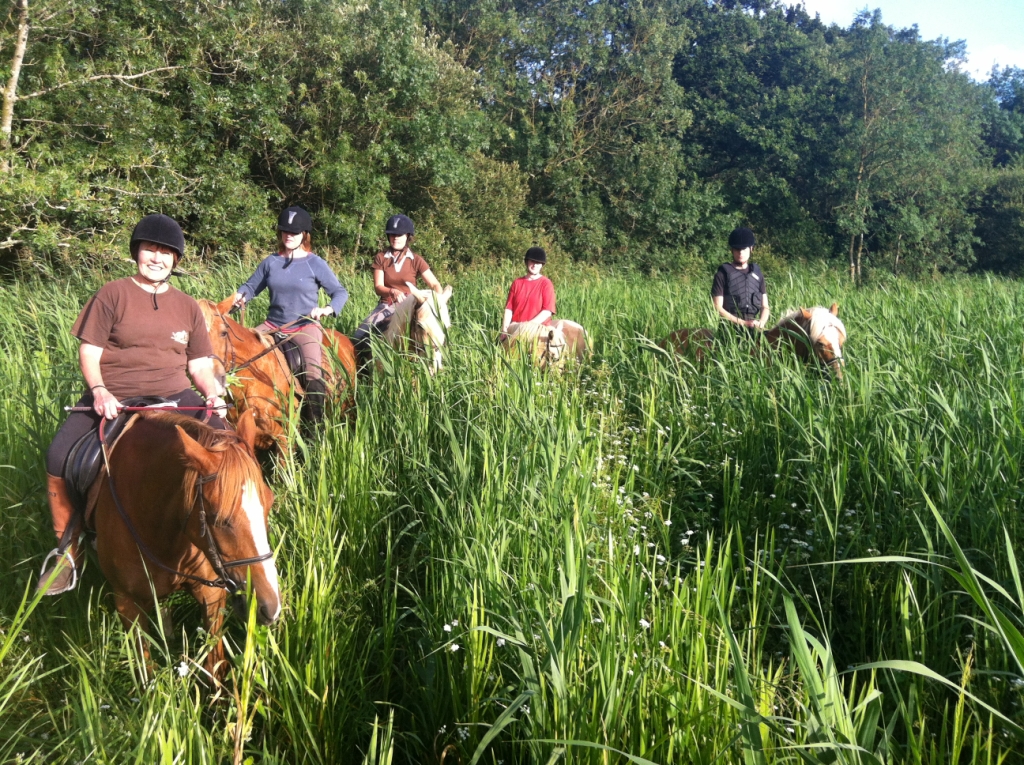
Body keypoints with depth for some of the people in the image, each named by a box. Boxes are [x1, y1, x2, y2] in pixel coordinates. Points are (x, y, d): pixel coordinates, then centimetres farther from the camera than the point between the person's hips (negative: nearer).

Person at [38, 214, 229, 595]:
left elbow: (200, 365, 13)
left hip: (174, 397, 2)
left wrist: (213, 392, -8)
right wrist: (98, 391, -20)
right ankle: (68, 548, -3)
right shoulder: (111, 295, 3)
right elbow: (89, 353, -2)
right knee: (59, 456, -23)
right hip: (112, 398, -2)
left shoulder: (187, 306, 12)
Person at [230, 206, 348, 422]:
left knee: (313, 375, -26)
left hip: (306, 326, -4)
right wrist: (240, 295, -8)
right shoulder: (271, 262, 7)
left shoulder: (316, 264, -3)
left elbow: (340, 292, -3)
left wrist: (328, 309, -23)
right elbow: (251, 286, 15)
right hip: (273, 325, 4)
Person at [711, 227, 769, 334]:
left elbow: (765, 307, 14)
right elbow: (718, 308, -5)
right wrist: (744, 323, -13)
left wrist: (761, 323, -8)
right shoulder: (723, 274, 1)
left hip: (754, 329, 4)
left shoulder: (757, 272, 15)